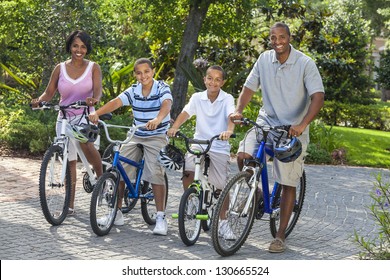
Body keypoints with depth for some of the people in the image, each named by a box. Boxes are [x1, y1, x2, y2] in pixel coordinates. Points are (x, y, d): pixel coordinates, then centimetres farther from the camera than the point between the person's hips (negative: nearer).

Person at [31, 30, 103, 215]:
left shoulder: (93, 68, 1)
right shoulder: (60, 68, 4)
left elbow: (98, 89, -13)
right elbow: (49, 92, 2)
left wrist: (94, 99, -37)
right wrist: (39, 101, -20)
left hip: (86, 116, -3)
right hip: (64, 118, 3)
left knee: (84, 141, -36)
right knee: (69, 161, 8)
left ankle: (101, 176, -15)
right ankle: (70, 204, 16)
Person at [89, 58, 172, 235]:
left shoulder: (162, 88, -10)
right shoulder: (133, 91, 2)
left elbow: (166, 105, -30)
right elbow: (116, 102, -12)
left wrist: (157, 119, -52)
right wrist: (97, 113, -30)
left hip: (156, 137, -5)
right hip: (136, 137, 5)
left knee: (155, 173, -18)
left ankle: (161, 217, -10)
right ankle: (117, 213, 10)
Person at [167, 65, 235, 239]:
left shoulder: (227, 99, -4)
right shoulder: (197, 97, 3)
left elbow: (231, 116, -20)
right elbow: (186, 112, -9)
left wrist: (229, 131, -41)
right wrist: (174, 127, -28)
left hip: (219, 147, -1)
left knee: (222, 186, 0)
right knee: (188, 172, -23)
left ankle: (223, 223, 17)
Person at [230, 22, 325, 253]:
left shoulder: (305, 63, -12)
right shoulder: (265, 59, 0)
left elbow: (318, 97, -19)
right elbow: (250, 87, 5)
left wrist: (303, 124, -33)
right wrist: (238, 110, -14)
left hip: (293, 129, -3)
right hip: (267, 121, 3)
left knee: (289, 184, 0)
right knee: (243, 156, -22)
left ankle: (281, 236, 9)